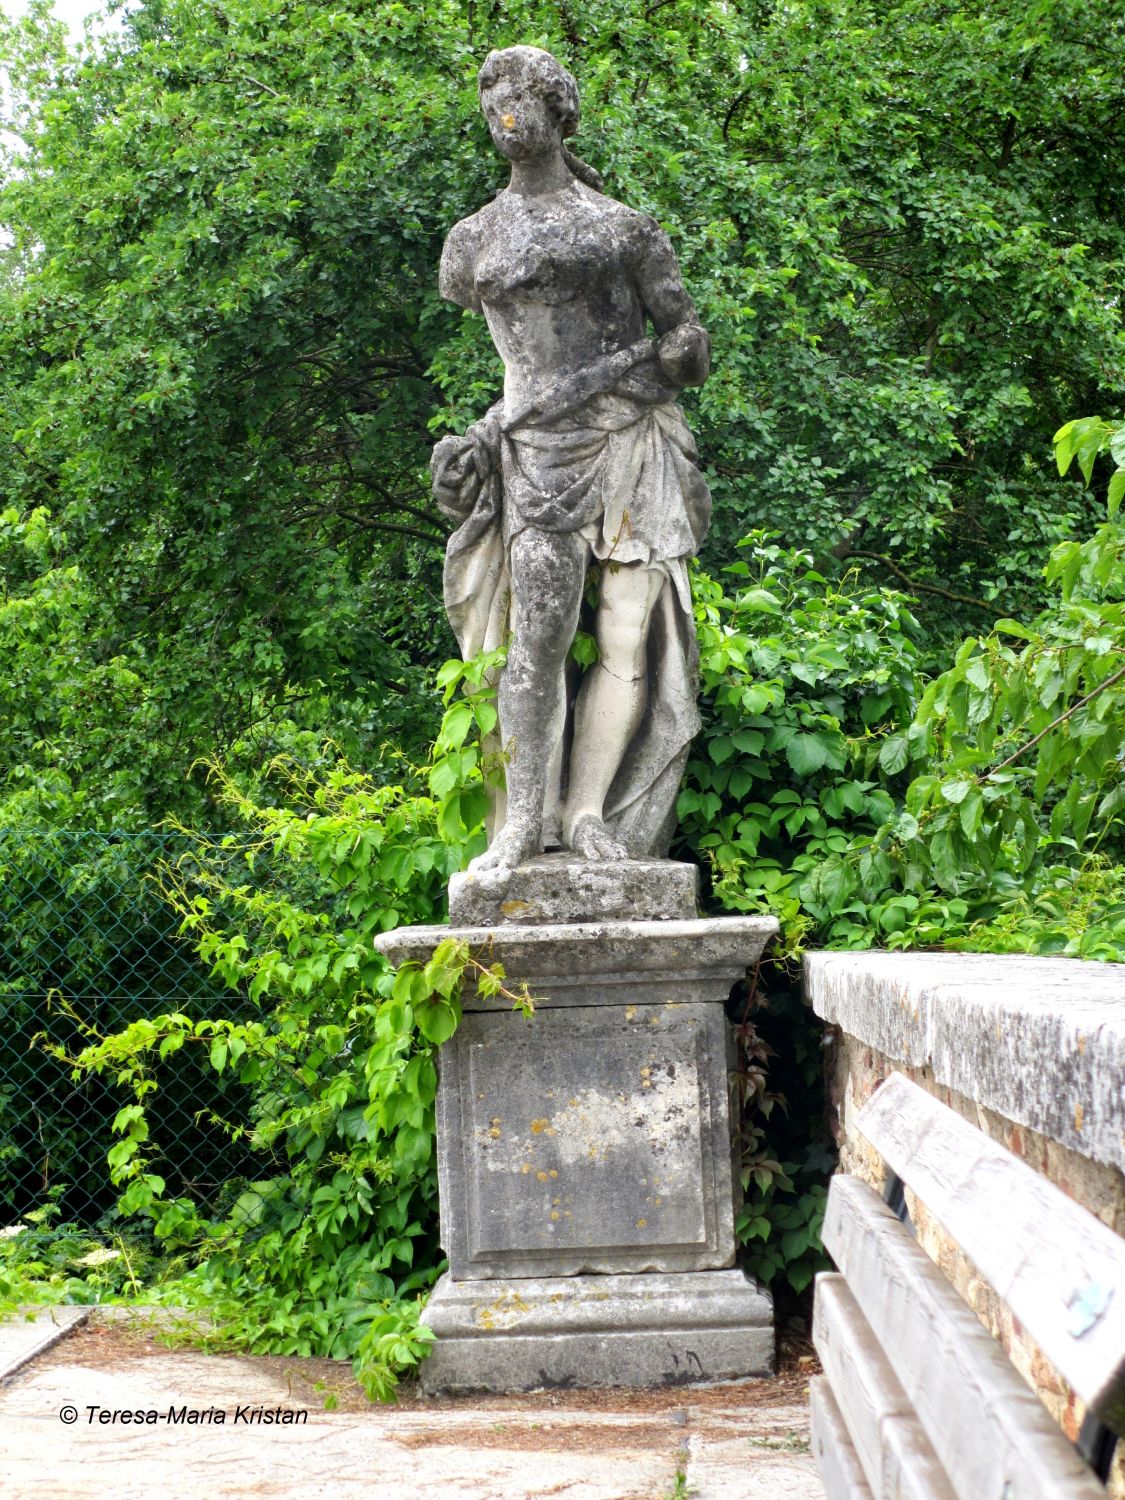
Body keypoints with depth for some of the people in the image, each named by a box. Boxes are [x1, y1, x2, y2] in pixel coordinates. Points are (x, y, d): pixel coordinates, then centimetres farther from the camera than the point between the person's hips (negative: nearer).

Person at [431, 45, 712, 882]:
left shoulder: (624, 227, 14)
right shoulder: (474, 242, 14)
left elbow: (690, 342, 13)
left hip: (636, 439, 1)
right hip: (544, 454, -1)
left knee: (633, 634, -6)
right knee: (539, 636, -13)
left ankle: (590, 814, -2)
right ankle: (523, 821, -10)